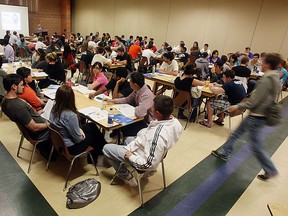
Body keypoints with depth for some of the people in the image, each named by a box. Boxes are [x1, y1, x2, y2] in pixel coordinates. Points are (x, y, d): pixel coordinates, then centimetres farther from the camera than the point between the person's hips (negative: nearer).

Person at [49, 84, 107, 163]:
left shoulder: (54, 109, -10)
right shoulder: (70, 115, -34)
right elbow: (78, 139, -23)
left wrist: (79, 129, -1)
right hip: (70, 147, -7)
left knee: (92, 126, 17)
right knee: (92, 134, 16)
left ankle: (103, 148, 35)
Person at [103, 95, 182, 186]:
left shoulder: (158, 136, -42)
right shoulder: (175, 121, -17)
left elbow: (148, 164, -33)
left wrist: (131, 156, -19)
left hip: (142, 158, -8)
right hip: (150, 147, 8)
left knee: (106, 148, 8)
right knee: (128, 139, 35)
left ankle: (127, 176, 17)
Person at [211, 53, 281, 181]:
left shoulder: (266, 80, -24)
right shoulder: (276, 79, 6)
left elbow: (254, 102, -24)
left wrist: (237, 107, -12)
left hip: (256, 117, -10)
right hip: (263, 113, 10)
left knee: (256, 147, 5)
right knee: (236, 133, 19)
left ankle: (270, 170, 21)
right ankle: (224, 153, 34)